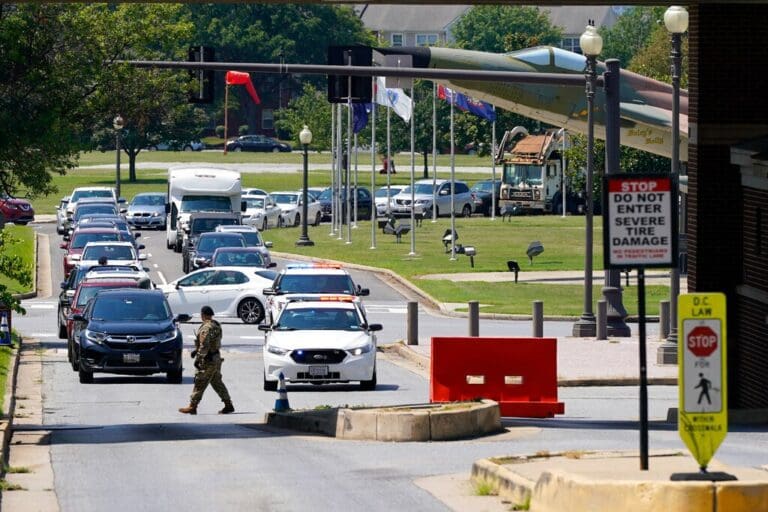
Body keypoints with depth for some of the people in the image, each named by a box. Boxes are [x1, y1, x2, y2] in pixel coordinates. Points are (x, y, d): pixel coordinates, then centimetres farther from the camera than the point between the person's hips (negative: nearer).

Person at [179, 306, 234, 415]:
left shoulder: (206, 328, -20)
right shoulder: (216, 325, 11)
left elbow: (204, 346, -25)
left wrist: (198, 358, -21)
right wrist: (196, 351, 25)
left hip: (208, 361, -9)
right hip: (216, 358, 9)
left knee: (199, 383, -3)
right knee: (217, 383, 15)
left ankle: (192, 407, 2)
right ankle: (228, 405, 15)